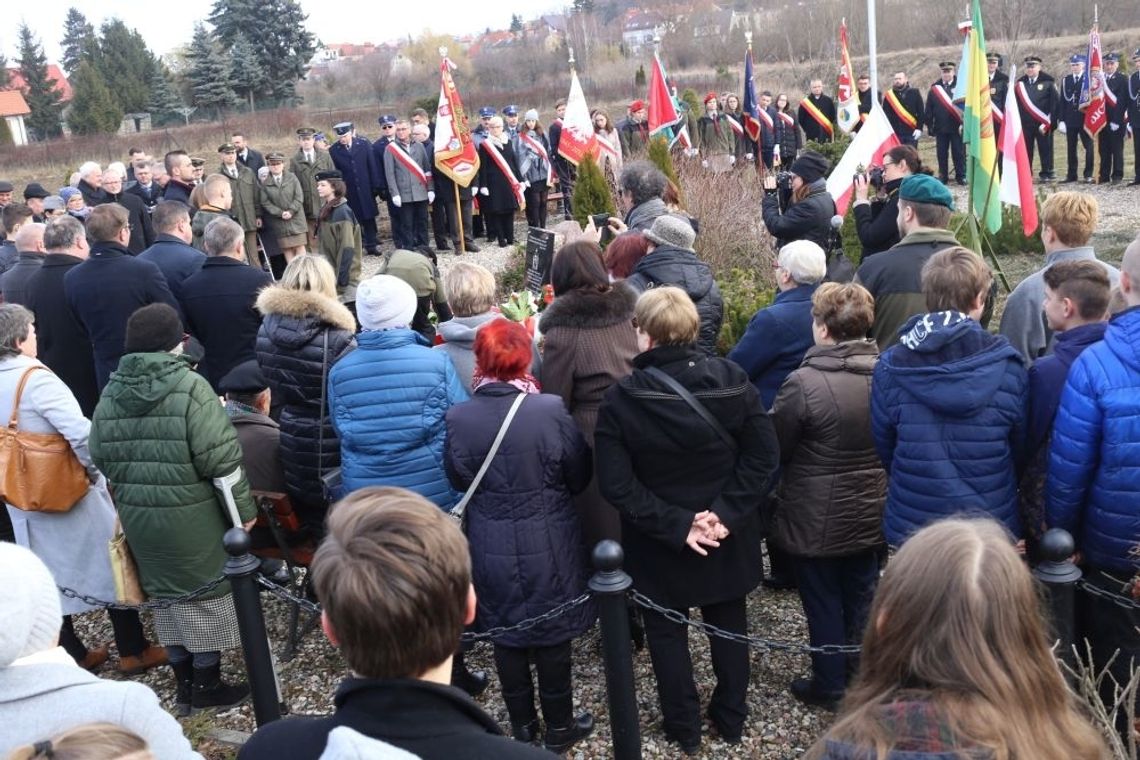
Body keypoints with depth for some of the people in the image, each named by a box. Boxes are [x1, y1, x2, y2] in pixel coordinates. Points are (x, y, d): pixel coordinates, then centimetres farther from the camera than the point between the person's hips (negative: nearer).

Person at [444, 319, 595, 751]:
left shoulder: (458, 417, -14)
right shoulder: (550, 410, -19)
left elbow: (458, 480, 0)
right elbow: (580, 476, -7)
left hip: (491, 546, 2)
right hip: (547, 542, -2)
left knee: (506, 634, 18)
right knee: (552, 634, 14)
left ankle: (522, 727, 33)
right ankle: (559, 728, 29)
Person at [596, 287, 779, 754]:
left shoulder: (620, 400, -18)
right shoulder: (732, 380, -11)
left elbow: (616, 484, -20)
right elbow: (763, 454, -11)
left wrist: (674, 525, -17)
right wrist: (727, 512, -13)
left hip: (659, 542, -2)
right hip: (726, 536, 3)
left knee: (667, 632, 18)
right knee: (729, 624, 22)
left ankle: (684, 728, 31)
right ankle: (731, 717, 38)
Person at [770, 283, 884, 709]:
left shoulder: (804, 383, -25)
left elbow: (773, 448, -13)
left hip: (817, 519, -5)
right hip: (870, 514, 6)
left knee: (823, 603, 11)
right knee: (861, 598, 20)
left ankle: (829, 686, 25)